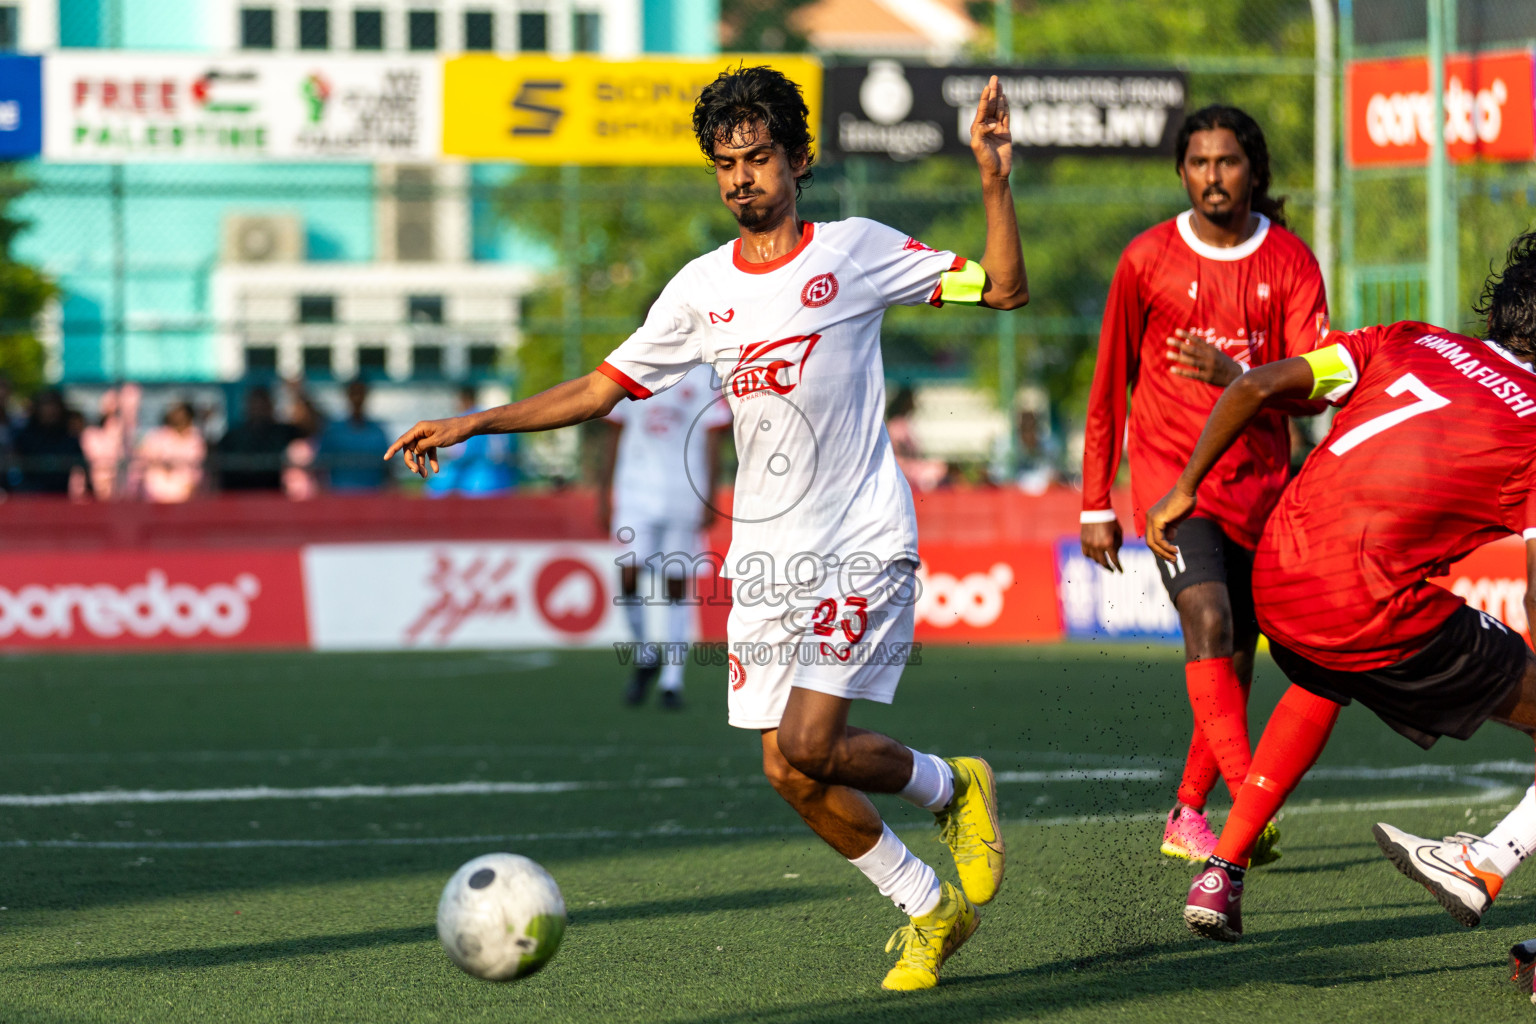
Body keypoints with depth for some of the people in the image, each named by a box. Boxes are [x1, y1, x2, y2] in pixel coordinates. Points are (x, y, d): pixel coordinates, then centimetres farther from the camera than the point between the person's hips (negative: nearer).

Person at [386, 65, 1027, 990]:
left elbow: (1006, 289, -4)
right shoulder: (702, 289, 8)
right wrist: (473, 425, 5)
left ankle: (954, 787, 12)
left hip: (863, 544, -5)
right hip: (765, 555, 5)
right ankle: (930, 908, 18)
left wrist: (995, 180, -17)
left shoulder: (856, 251, -3)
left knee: (810, 746, -18)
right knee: (789, 774, 0)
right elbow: (604, 386, 13)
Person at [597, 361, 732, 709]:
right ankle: (644, 656, 11)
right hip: (636, 493, 1)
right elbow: (614, 433, 12)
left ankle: (672, 681, 10)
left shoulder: (703, 376, 2)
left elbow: (712, 438, 1)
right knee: (628, 575, -13)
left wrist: (710, 497, -6)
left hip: (685, 494, -1)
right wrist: (604, 491, 10)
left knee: (677, 585, 2)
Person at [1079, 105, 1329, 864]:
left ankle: (1187, 819, 18)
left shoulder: (1290, 262, 1)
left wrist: (1233, 374, -26)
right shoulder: (1147, 260, -2)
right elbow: (1109, 385, 6)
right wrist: (1096, 506, 6)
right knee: (1208, 622, -22)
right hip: (1170, 472, -3)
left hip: (1259, 479, 3)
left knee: (1237, 657, 4)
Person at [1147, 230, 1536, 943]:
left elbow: (1257, 387, 6)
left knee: (1321, 683, 39)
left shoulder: (1408, 345, 16)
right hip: (1377, 610, -6)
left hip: (1276, 583, 6)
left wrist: (1184, 490, 14)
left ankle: (1221, 873, 31)